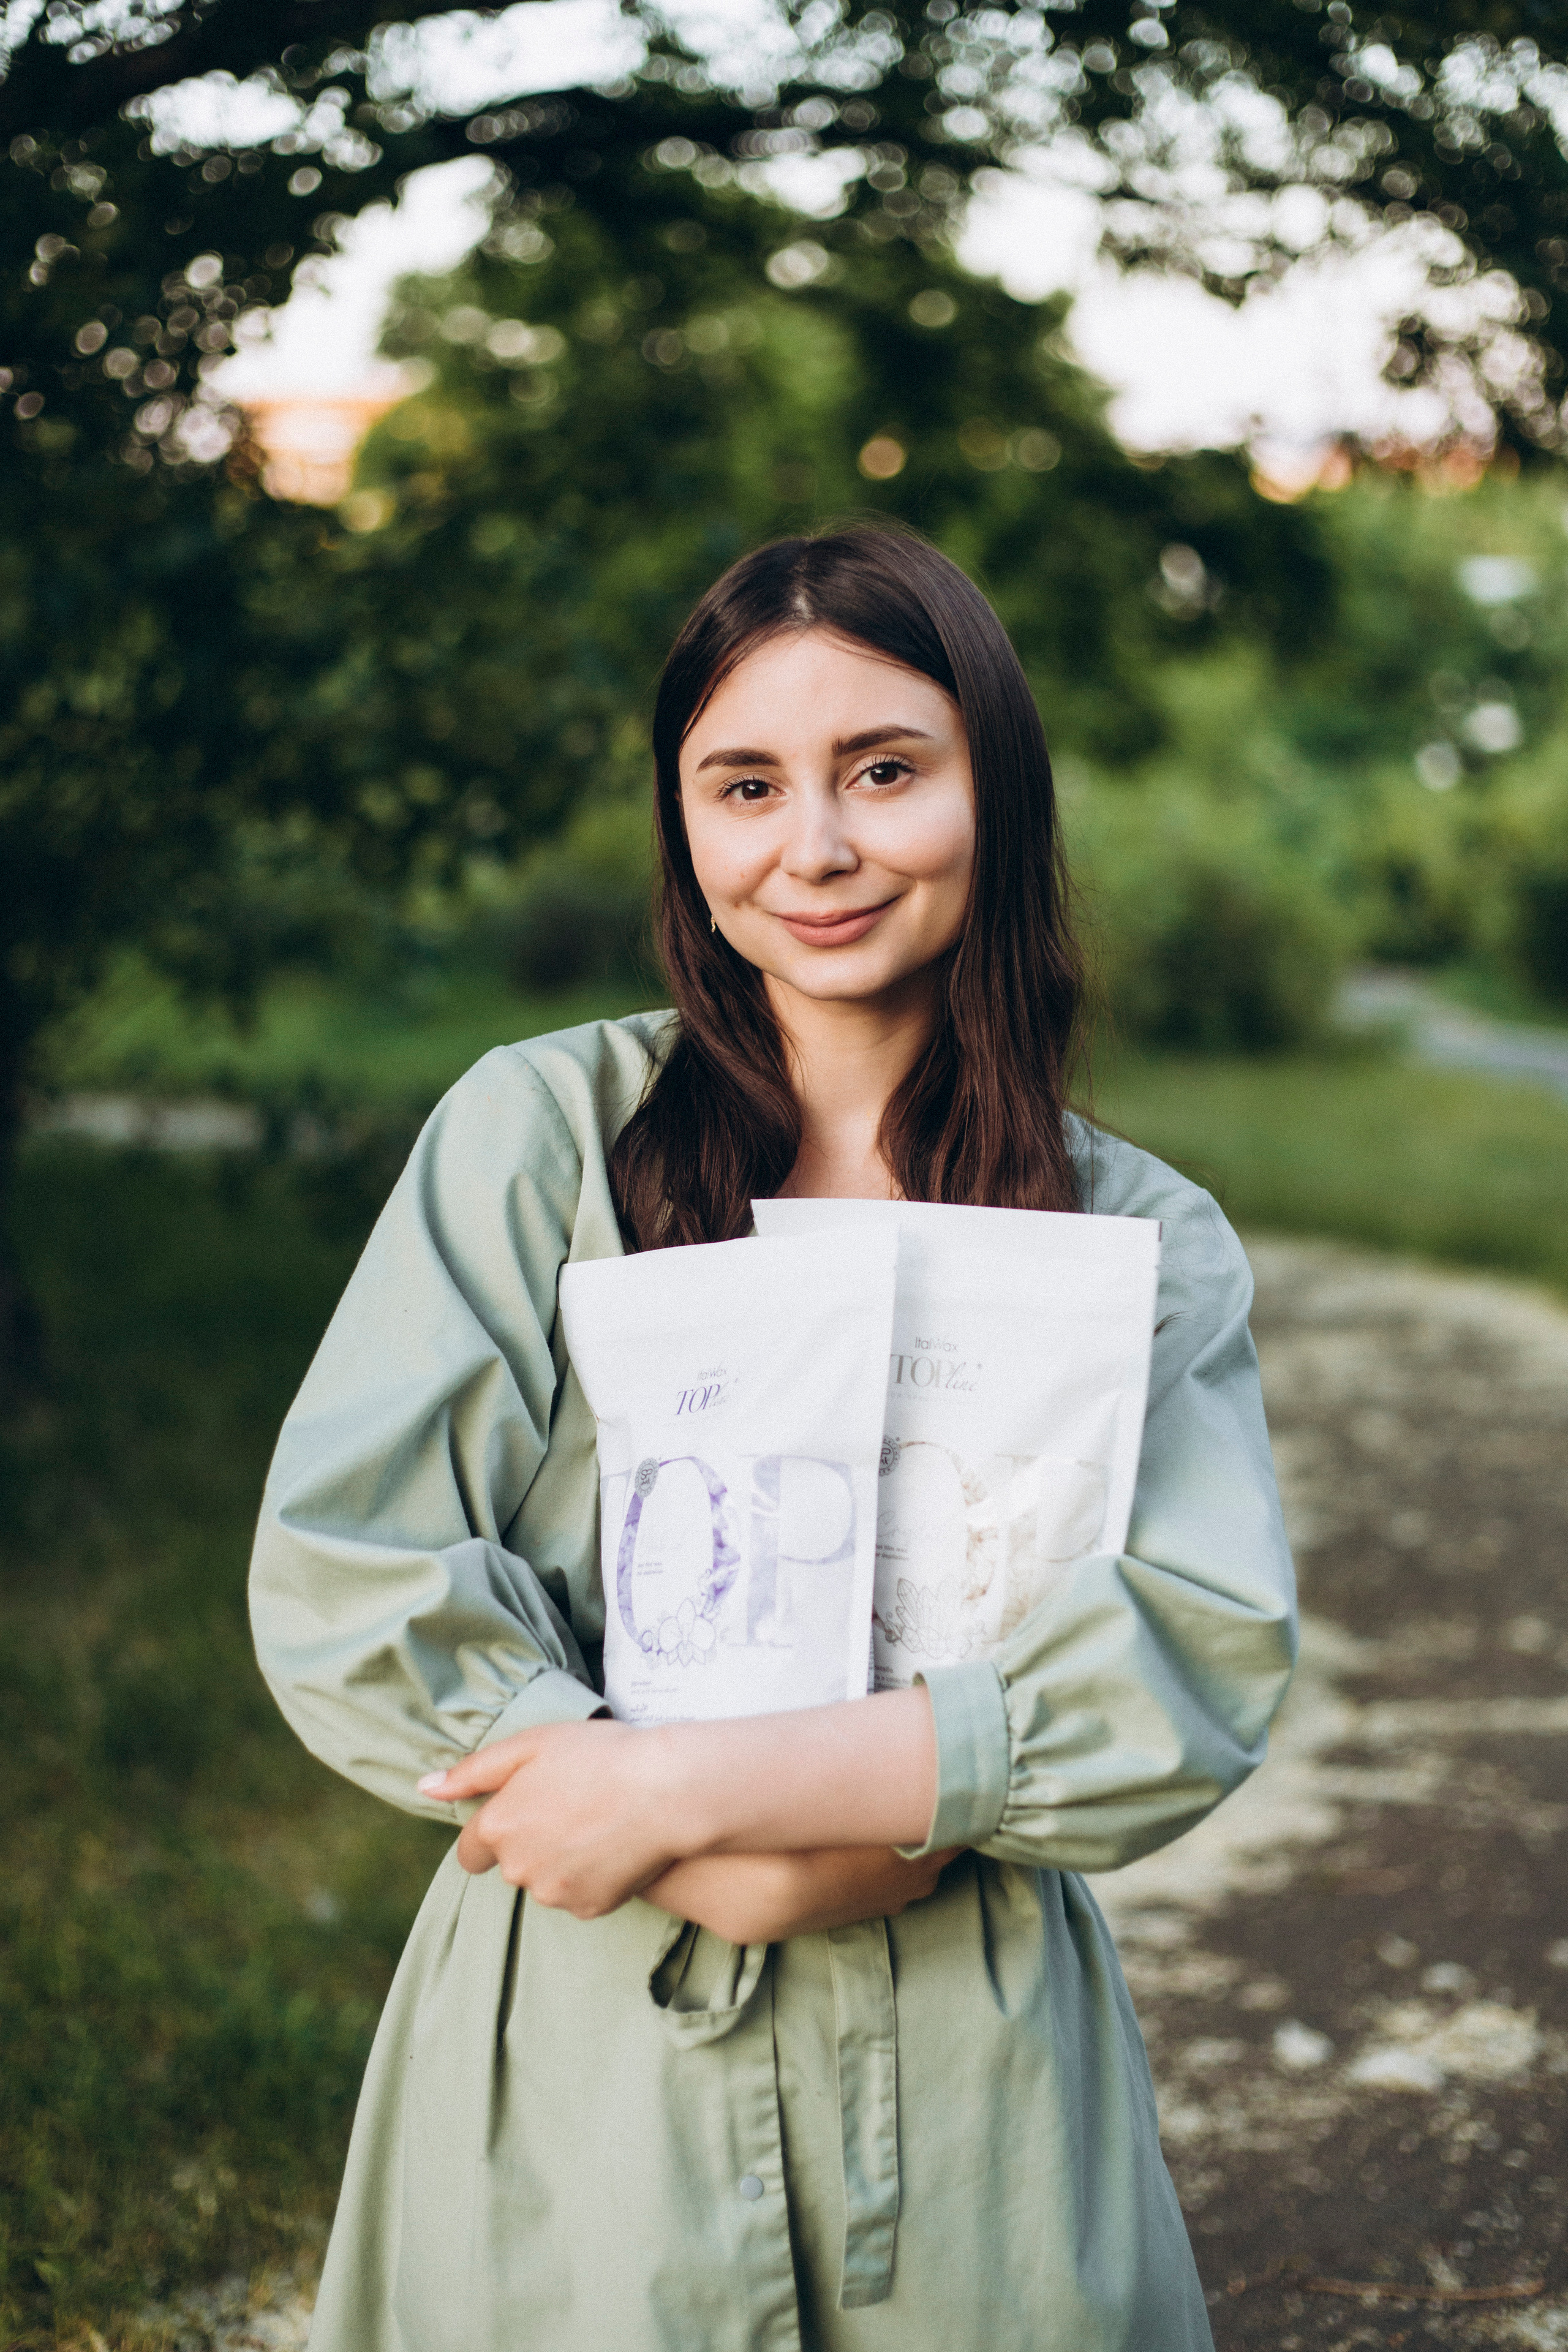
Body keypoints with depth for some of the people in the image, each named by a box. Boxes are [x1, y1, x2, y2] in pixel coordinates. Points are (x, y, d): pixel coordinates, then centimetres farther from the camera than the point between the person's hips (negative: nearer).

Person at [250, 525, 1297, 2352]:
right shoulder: (542, 1133, -3)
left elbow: (1195, 1670, -11)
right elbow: (346, 1585, -9)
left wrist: (696, 1784, -20)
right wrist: (728, 1865, -17)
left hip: (973, 2087, 1)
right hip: (578, 2061, -1)